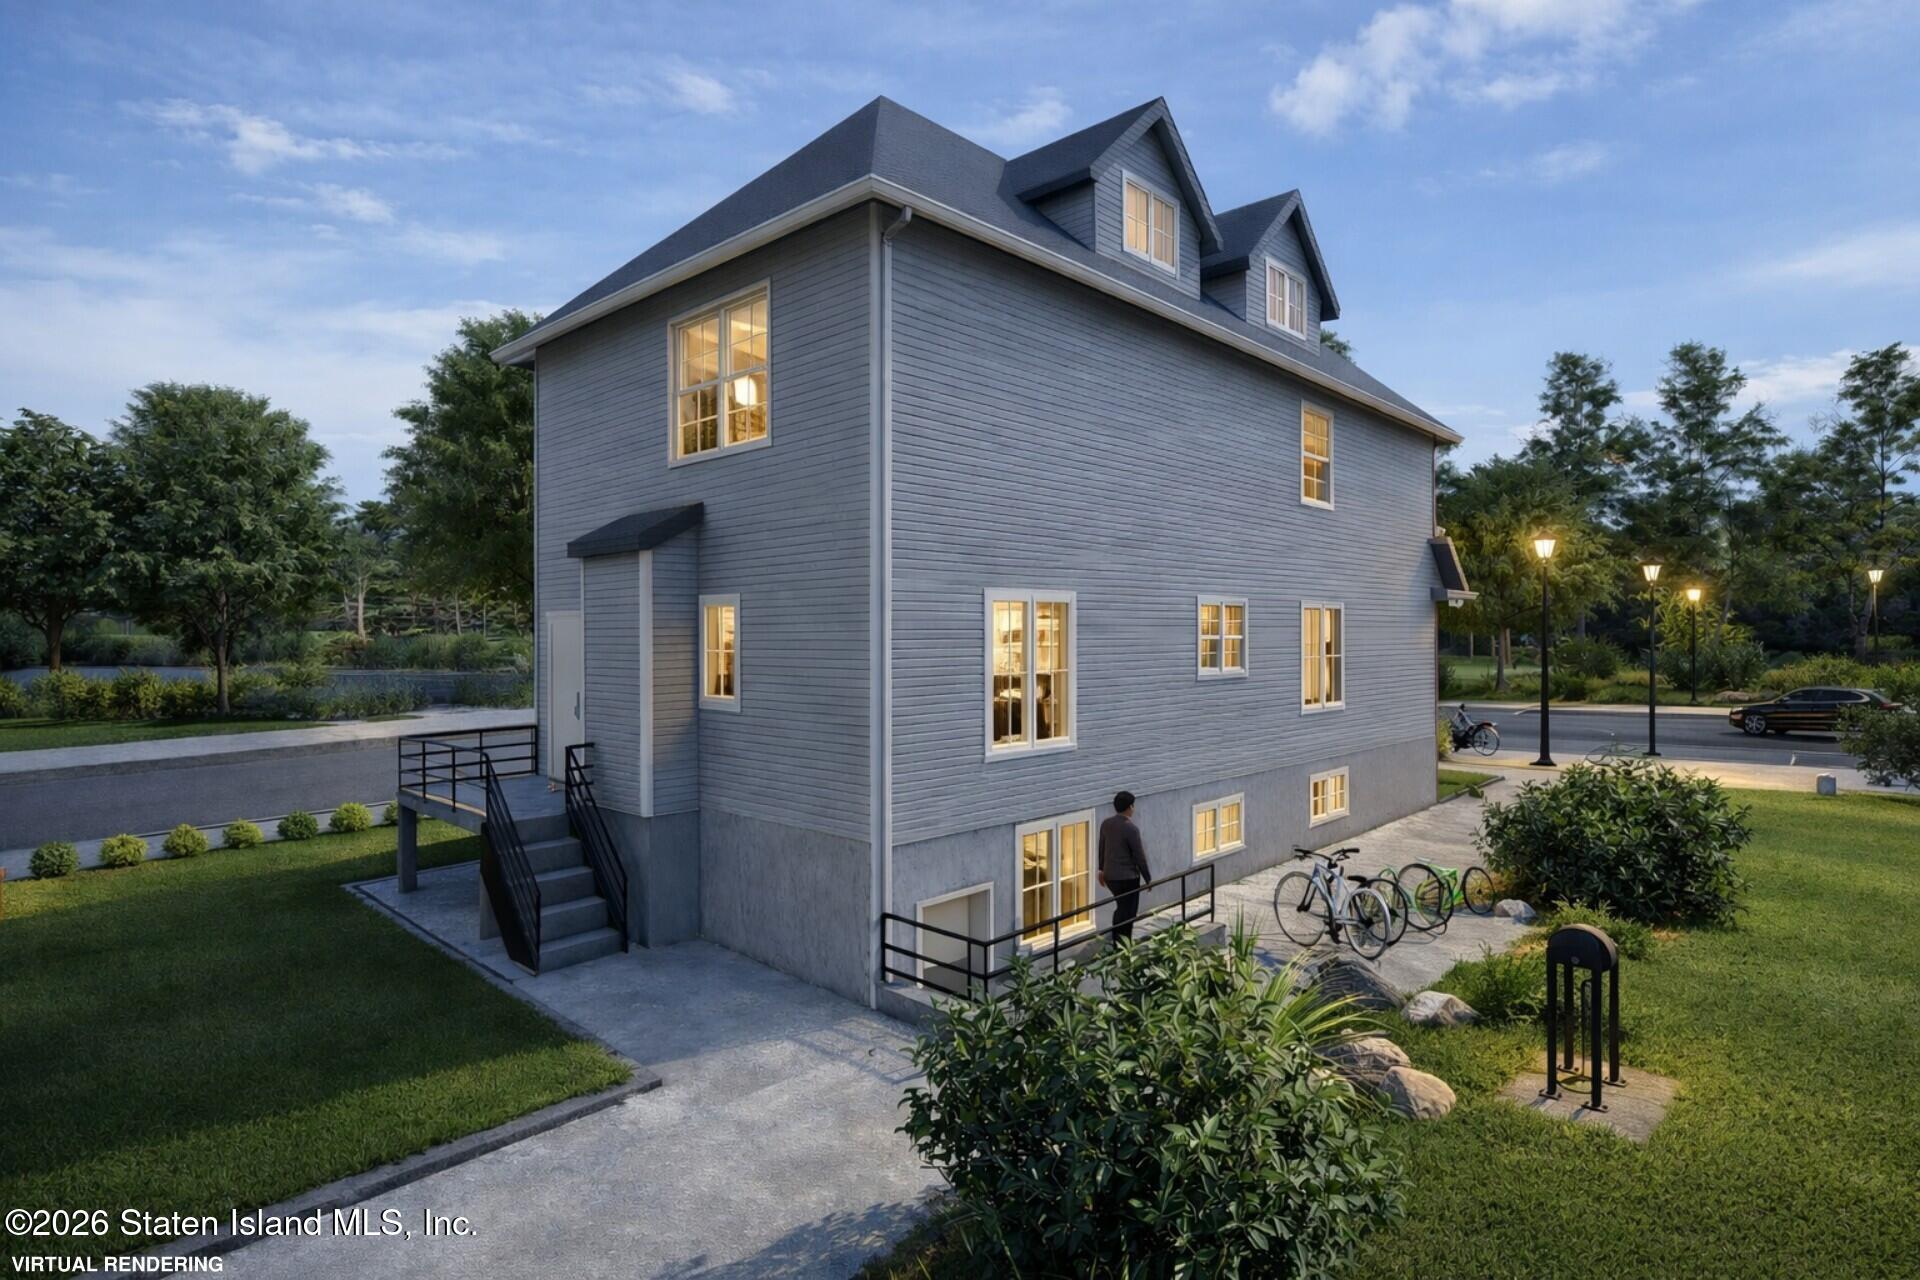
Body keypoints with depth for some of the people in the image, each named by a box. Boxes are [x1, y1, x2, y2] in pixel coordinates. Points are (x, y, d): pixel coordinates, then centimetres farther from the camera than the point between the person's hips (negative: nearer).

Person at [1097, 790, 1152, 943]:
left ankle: (1117, 942, 31)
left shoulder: (1106, 824, 0)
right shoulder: (1131, 829, -20)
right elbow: (1139, 856, -15)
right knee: (1128, 912, 7)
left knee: (1122, 908, 24)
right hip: (1128, 877, -7)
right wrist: (1148, 878, -3)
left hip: (1110, 875, 7)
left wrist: (1102, 869, 24)